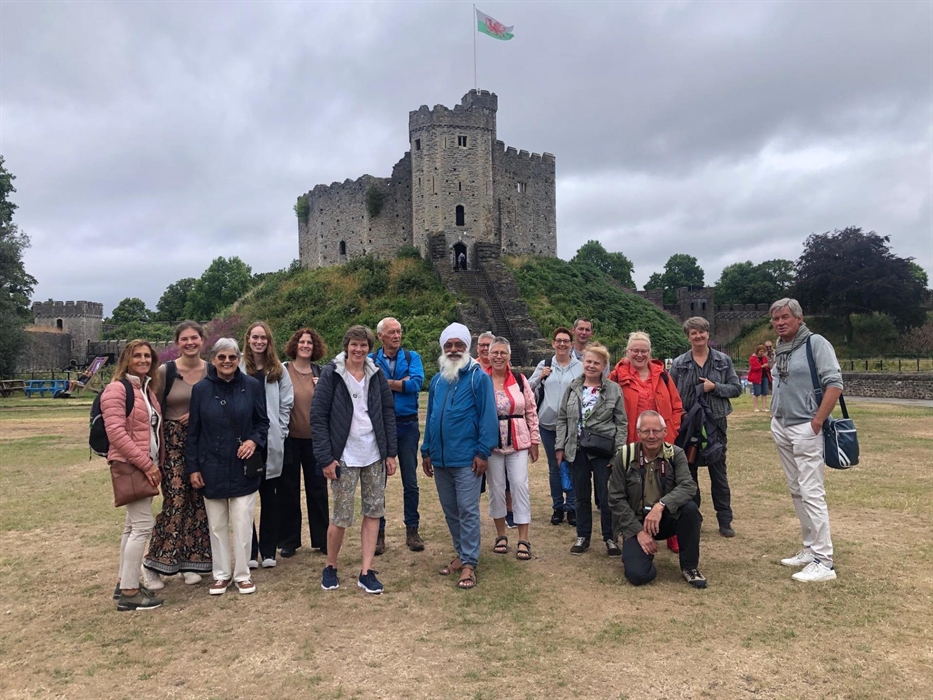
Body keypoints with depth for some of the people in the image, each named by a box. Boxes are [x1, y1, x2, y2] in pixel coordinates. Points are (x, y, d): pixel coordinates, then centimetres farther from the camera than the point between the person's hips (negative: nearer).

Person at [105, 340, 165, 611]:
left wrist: (157, 463, 10)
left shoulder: (148, 389, 14)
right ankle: (129, 592, -4)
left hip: (147, 466, 9)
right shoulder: (117, 389, -11)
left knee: (134, 524, 13)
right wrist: (146, 464, -20)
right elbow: (116, 432, -19)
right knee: (143, 524, -11)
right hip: (129, 466, -9)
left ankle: (125, 583, 22)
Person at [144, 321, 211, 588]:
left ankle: (191, 562, 18)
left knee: (198, 502, 6)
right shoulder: (165, 371, -4)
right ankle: (153, 564, 7)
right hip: (173, 442, -3)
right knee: (175, 501, -8)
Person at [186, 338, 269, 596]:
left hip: (243, 468, -1)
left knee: (243, 524, 2)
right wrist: (192, 468, 2)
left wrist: (254, 441, -15)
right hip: (212, 469, 1)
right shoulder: (201, 389, 0)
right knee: (216, 525, 10)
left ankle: (242, 574, 18)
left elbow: (263, 422, 5)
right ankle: (221, 574, 25)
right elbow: (193, 432, 4)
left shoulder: (252, 386, -3)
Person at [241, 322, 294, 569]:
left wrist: (280, 432, 0)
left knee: (270, 496, 8)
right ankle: (249, 551, 13)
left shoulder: (278, 370, 7)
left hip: (271, 441, 2)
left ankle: (268, 550, 17)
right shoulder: (238, 368, -1)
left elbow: (286, 403, 6)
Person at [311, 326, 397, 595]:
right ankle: (330, 567, 24)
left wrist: (390, 453, 3)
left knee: (374, 512, 6)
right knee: (341, 517, 1)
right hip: (344, 458, -4)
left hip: (374, 457, 4)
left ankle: (366, 572, 16)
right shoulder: (331, 374, -7)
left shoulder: (377, 375, 4)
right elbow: (318, 417, -9)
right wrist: (325, 458, -13)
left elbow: (388, 413, 7)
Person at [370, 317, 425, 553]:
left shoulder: (412, 357, 2)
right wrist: (401, 383, -15)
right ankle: (378, 532, 19)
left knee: (410, 481, 7)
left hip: (407, 426, 0)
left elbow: (416, 383, -16)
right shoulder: (371, 360, 2)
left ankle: (412, 530, 20)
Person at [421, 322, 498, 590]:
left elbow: (488, 417, -11)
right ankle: (461, 554, 28)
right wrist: (426, 451, 13)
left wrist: (483, 452, -16)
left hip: (466, 458, -6)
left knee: (467, 511, -2)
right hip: (440, 458, 6)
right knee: (450, 511, 14)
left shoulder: (479, 378, -7)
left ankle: (469, 563, 6)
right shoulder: (437, 380, 11)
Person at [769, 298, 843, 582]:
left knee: (811, 493, -8)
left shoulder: (816, 343, -10)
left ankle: (823, 562, -3)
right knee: (796, 491, 12)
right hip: (781, 428, 8)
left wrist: (817, 422, -18)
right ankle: (810, 549, 22)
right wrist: (774, 413, 10)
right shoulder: (779, 348, 12)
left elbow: (835, 384, -16)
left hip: (805, 428, -8)